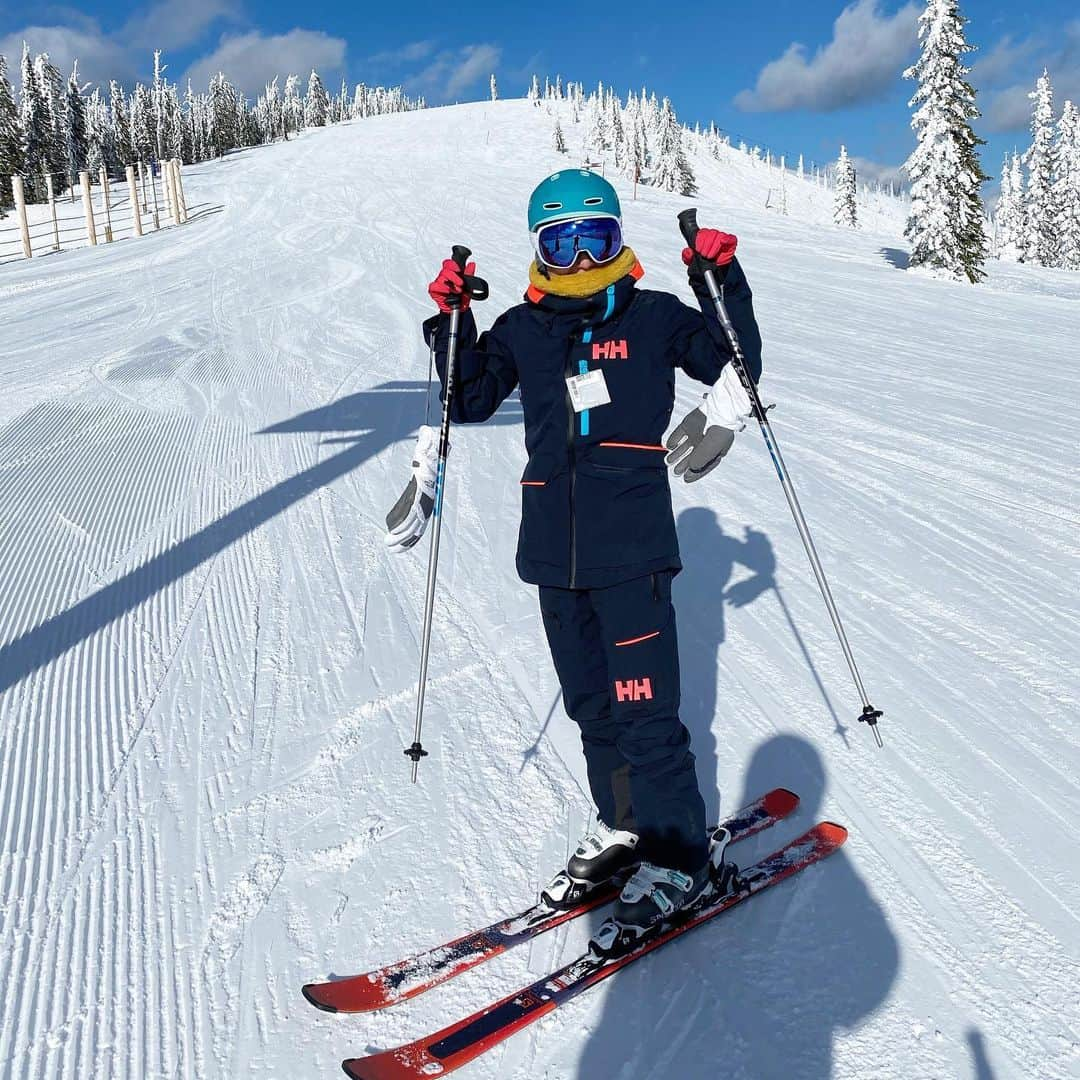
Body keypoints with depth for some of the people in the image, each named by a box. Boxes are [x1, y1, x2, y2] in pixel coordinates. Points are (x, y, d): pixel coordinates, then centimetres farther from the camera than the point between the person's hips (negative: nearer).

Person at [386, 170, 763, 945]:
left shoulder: (653, 316, 6)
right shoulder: (523, 329, 12)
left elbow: (735, 363, 11)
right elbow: (469, 400, 18)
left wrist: (723, 282, -2)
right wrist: (452, 325, 5)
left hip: (632, 544, -4)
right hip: (555, 550, 4)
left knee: (643, 709, -6)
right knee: (591, 703, 15)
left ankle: (680, 856, 13)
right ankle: (623, 827, 33)